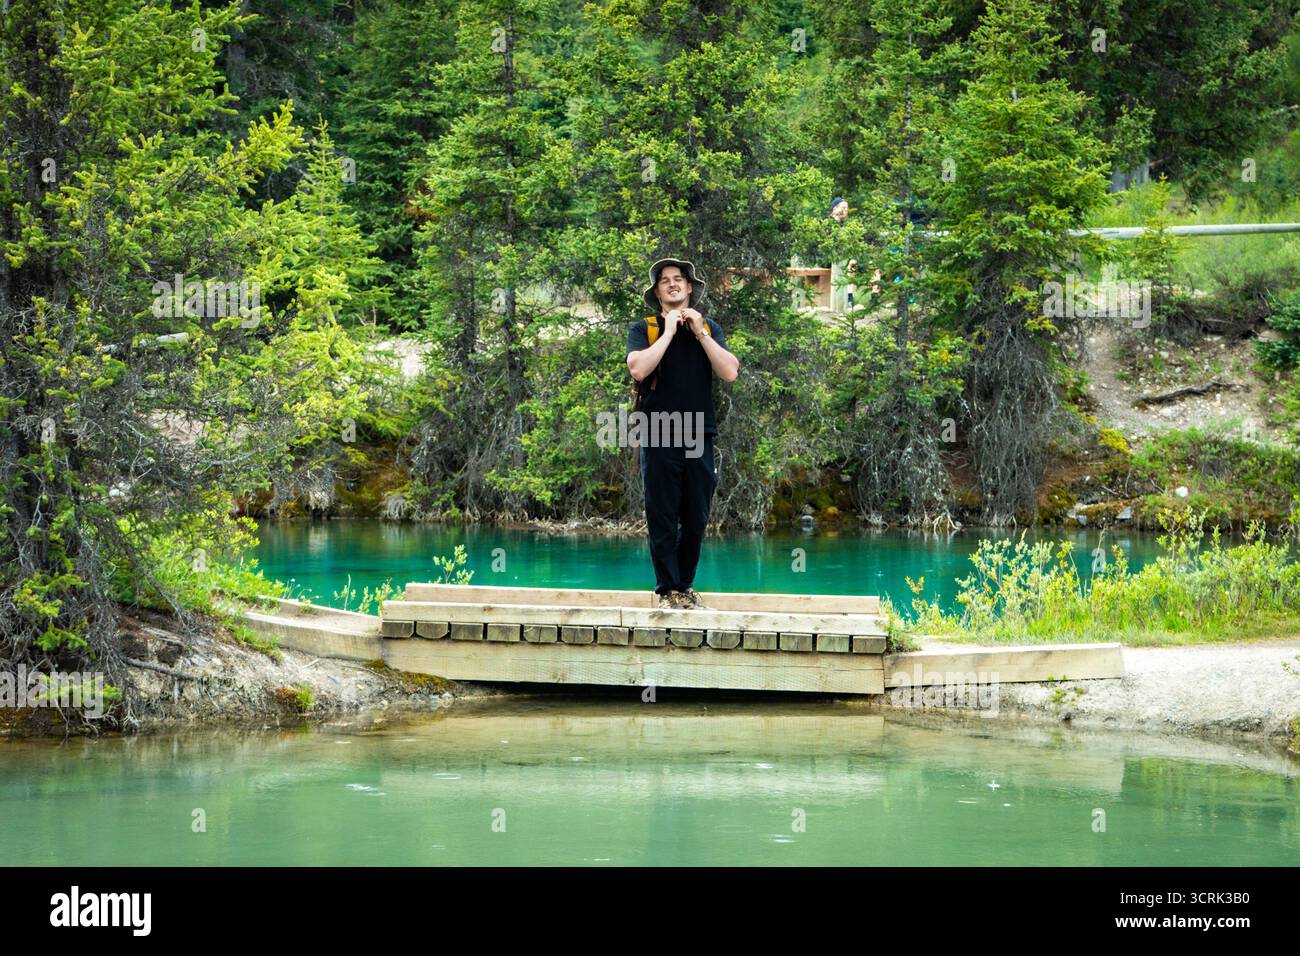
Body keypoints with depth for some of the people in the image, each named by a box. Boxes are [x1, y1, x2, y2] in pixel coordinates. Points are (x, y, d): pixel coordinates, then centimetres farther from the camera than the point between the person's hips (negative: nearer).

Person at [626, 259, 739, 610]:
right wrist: (669, 332, -9)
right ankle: (668, 590, 5)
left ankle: (685, 585, 17)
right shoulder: (644, 329, 5)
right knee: (662, 519, -2)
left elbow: (730, 372, -1)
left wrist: (699, 332, -4)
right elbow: (638, 368, -14)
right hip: (659, 436, -2)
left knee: (696, 520, 5)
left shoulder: (708, 328, 13)